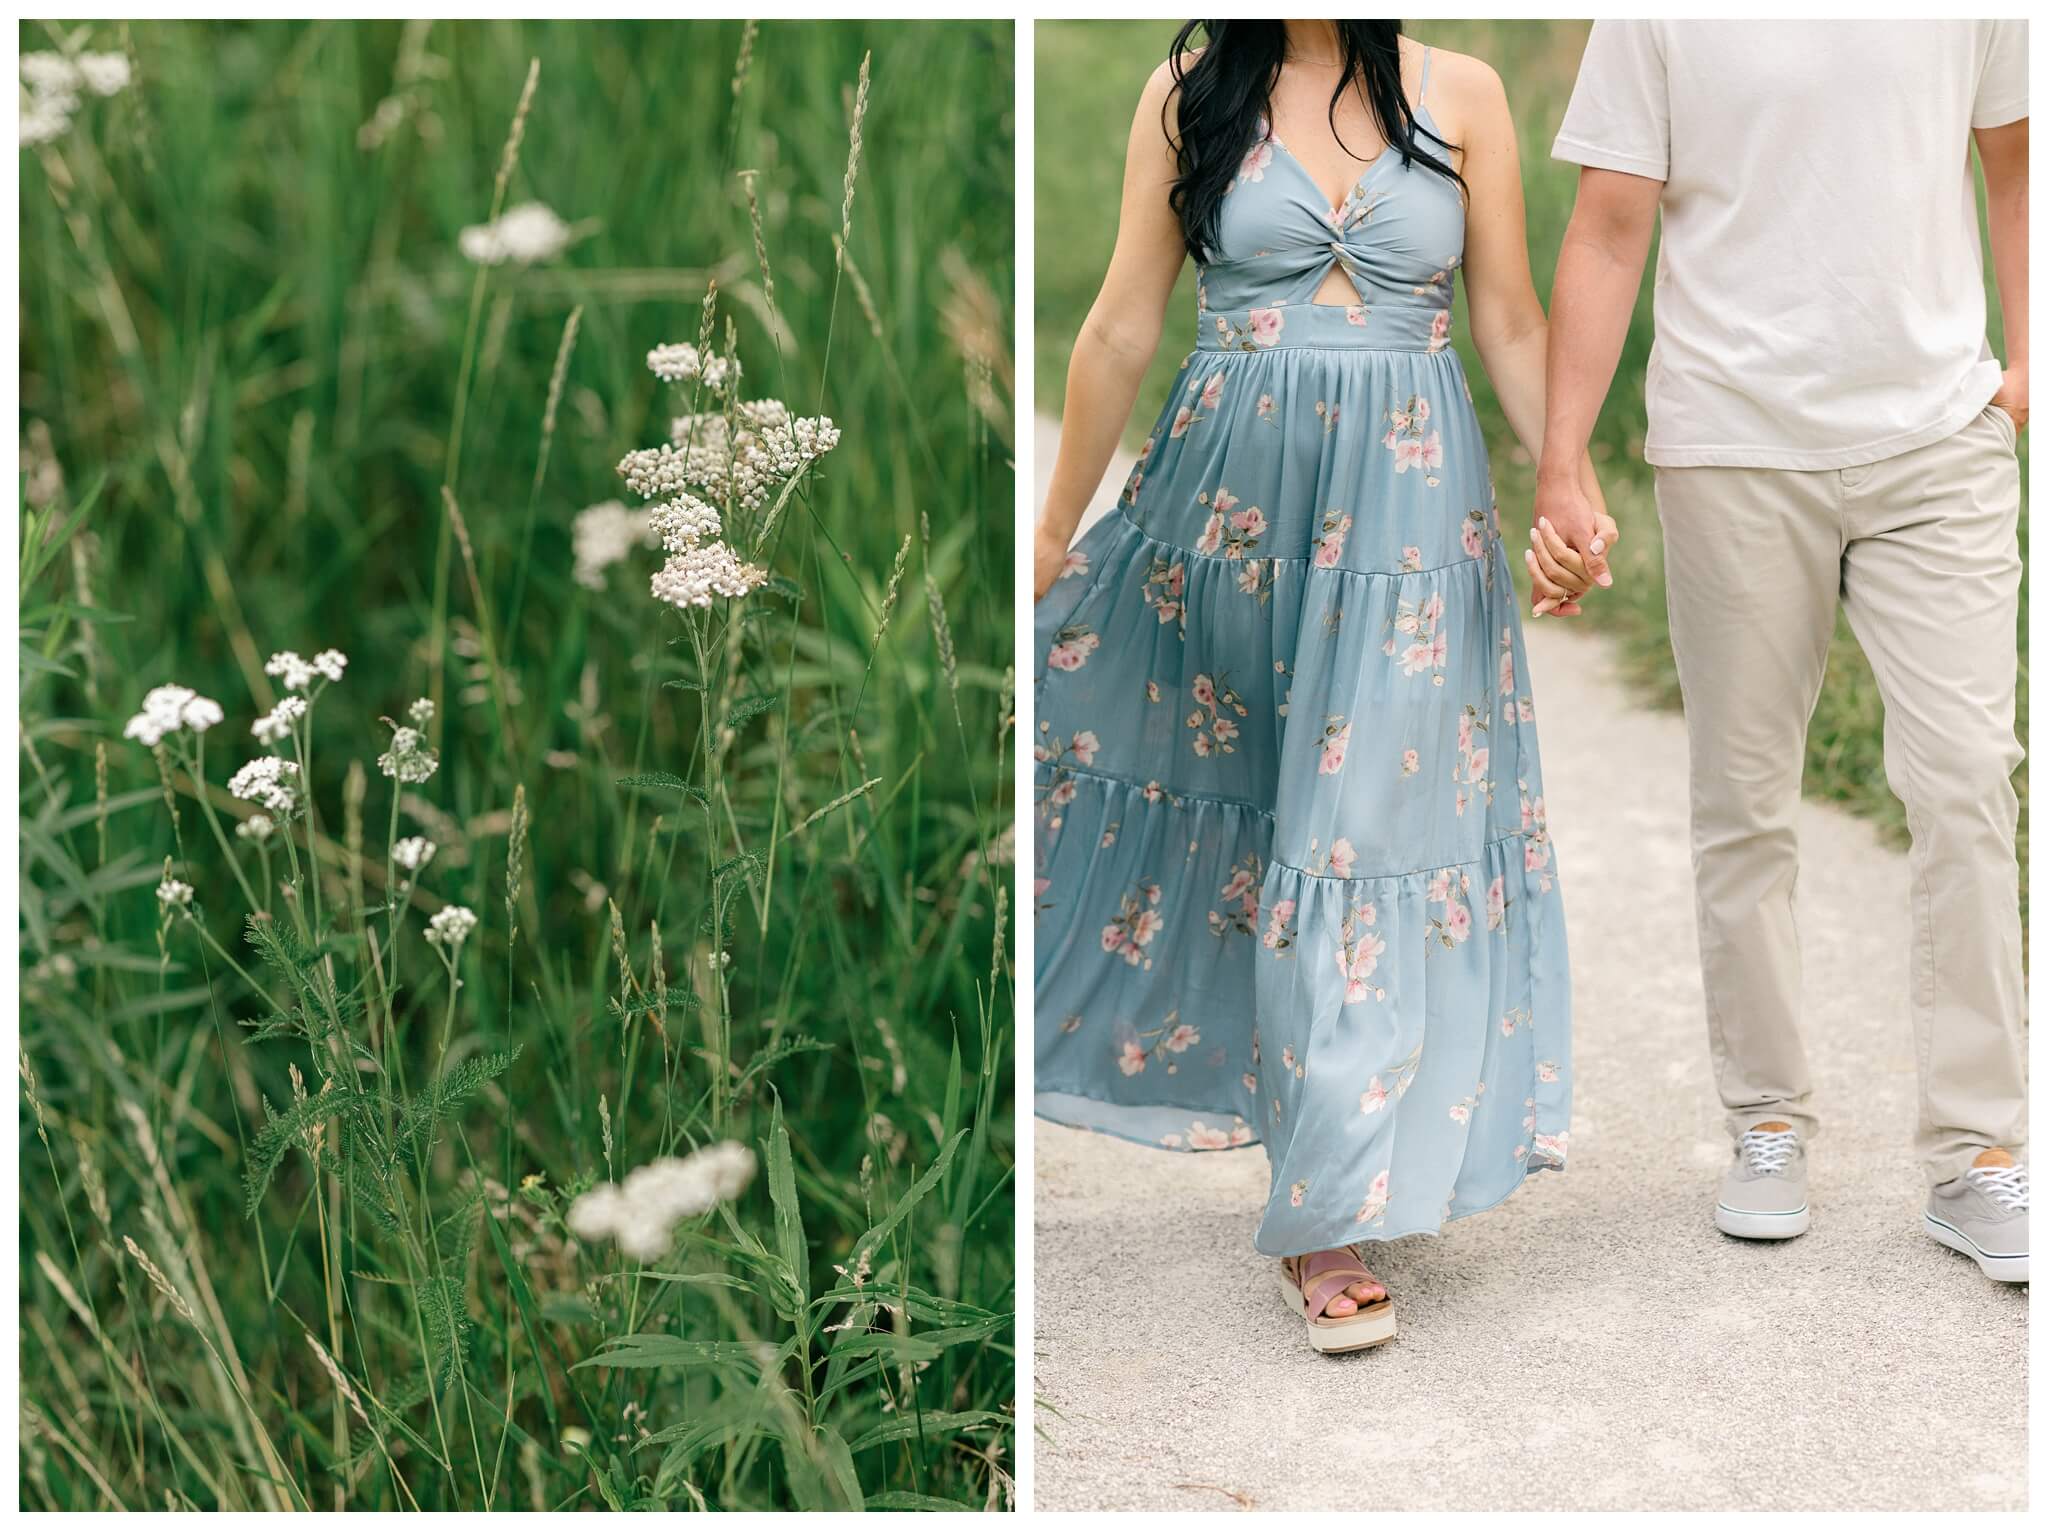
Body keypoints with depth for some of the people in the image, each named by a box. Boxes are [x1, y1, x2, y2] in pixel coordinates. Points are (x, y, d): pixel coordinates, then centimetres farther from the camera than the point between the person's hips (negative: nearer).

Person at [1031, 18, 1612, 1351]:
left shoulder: (1461, 94, 2)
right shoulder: (1190, 93, 3)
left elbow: (1511, 321, 5)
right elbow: (1122, 331, 5)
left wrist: (1575, 488, -8)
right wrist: (1054, 531, 8)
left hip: (1409, 506, -1)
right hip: (1233, 491, 1)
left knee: (1376, 813, -2)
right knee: (1212, 766, 7)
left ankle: (1333, 1214, 8)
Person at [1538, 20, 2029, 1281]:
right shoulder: (1657, 17, -2)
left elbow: (2014, 157, 18)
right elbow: (1609, 235, -1)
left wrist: (2026, 359, 8)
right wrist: (1560, 463, -6)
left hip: (1940, 433, 1)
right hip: (1737, 450, -1)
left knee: (1965, 786, -5)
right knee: (1745, 808, 6)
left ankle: (1976, 1155, 3)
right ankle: (1769, 1125, 20)